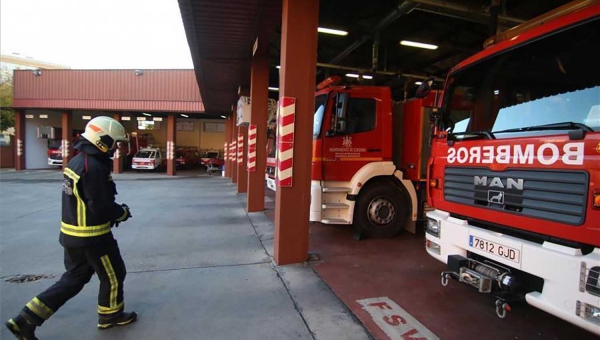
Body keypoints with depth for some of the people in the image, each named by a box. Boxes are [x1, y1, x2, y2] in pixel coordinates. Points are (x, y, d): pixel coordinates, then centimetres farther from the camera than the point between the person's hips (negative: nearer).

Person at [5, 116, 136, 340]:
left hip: (72, 233, 10)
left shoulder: (77, 161, 8)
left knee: (74, 279, 21)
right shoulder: (94, 167, -25)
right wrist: (122, 213, -7)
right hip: (92, 236, -9)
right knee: (113, 275, 11)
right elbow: (100, 207, -25)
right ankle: (110, 316, 30)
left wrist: (113, 212, 9)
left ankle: (26, 319, 22)